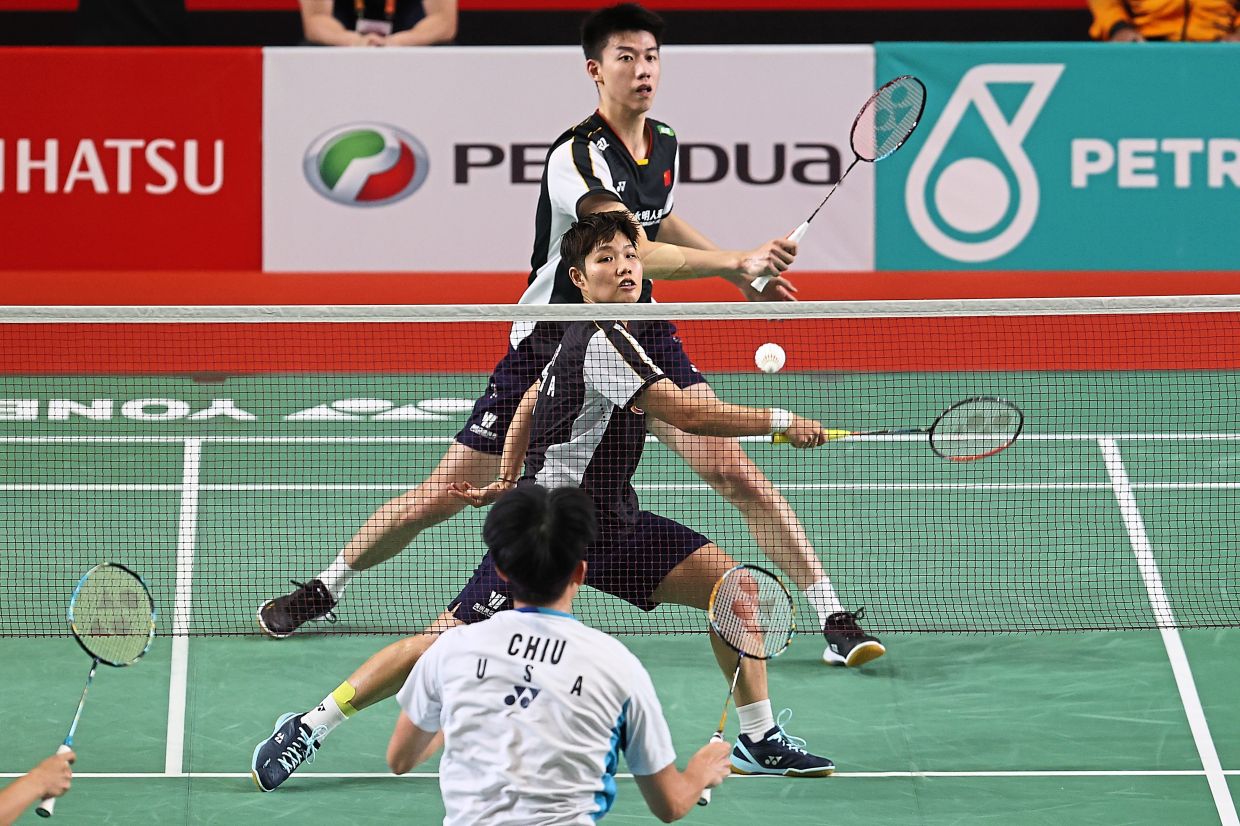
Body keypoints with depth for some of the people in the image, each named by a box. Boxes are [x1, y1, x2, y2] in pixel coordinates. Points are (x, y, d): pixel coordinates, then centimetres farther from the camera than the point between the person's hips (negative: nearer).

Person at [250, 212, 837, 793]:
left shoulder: (580, 337, 12)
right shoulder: (601, 341, -18)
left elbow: (532, 400, 28)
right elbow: (688, 415, -25)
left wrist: (506, 481, 32)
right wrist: (780, 422, -21)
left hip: (611, 525, 9)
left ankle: (759, 741, 5)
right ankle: (309, 727, 3)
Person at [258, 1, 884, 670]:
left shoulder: (664, 142, 1)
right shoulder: (579, 156, -23)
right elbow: (638, 255, -35)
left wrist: (739, 274, 18)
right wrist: (736, 259, -45)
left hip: (639, 335, 5)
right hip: (552, 342, -5)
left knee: (731, 468, -14)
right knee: (445, 493, 3)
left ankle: (832, 616, -9)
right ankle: (328, 586, 25)